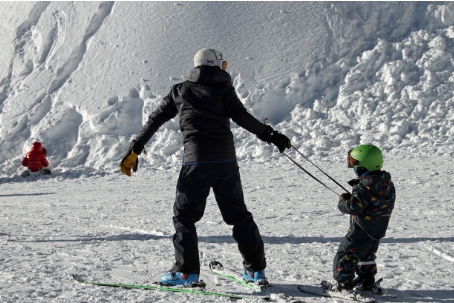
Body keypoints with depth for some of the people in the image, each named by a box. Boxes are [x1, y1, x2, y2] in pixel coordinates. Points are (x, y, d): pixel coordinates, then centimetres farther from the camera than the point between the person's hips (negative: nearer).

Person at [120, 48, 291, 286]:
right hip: (226, 161, 1)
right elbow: (242, 117, -6)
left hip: (196, 161, -1)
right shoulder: (223, 88, 6)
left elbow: (155, 120, 13)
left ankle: (187, 271, -1)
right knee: (239, 215, 11)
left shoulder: (180, 91, 12)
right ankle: (256, 269, 11)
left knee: (184, 215, 7)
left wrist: (135, 150, 18)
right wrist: (270, 135, 1)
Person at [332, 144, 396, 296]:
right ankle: (368, 282, 35)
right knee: (367, 255, 26)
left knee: (345, 254, 2)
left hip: (362, 229, -9)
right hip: (379, 228, 9)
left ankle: (344, 285, 3)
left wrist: (343, 199, -10)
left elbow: (352, 207, -32)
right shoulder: (386, 182, 0)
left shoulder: (364, 187, -27)